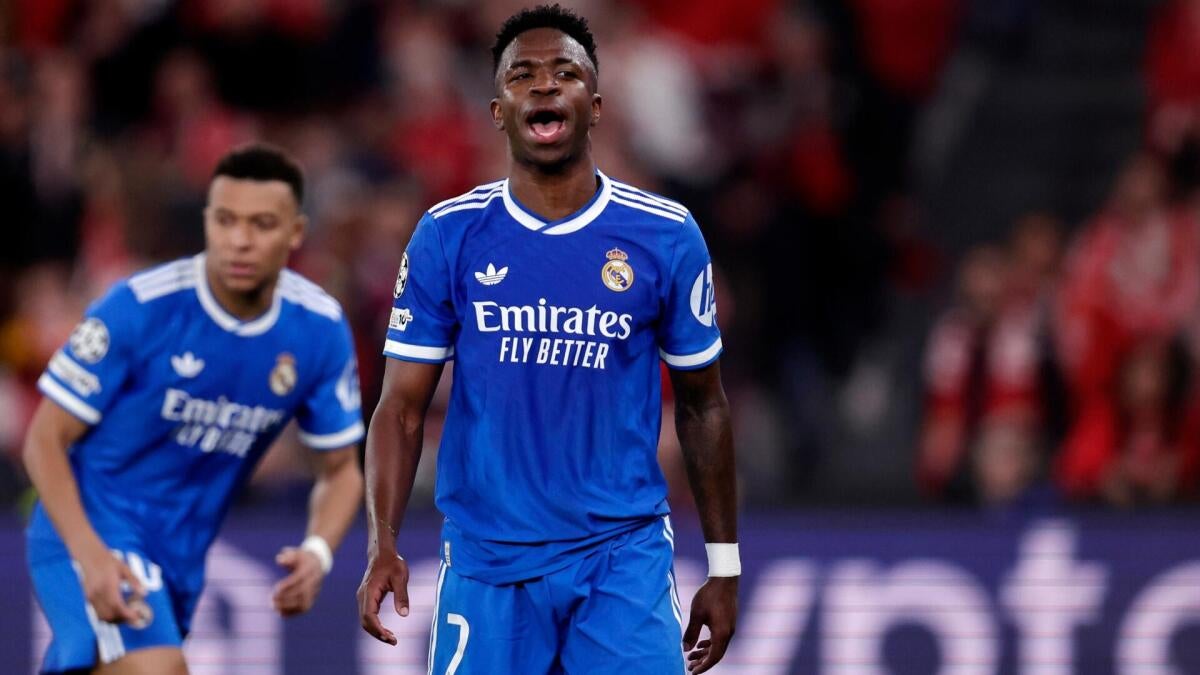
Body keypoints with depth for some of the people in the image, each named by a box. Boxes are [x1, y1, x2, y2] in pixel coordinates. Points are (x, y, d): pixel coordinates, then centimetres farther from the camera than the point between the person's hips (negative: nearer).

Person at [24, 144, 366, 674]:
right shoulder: (139, 308, -18)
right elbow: (45, 441, -12)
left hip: (181, 561, 6)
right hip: (94, 538, -6)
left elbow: (340, 468, 7)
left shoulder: (320, 331, -4)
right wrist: (91, 555, -26)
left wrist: (317, 551, -15)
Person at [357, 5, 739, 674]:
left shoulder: (667, 236, 0)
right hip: (487, 562, 1)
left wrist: (725, 566, 8)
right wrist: (383, 545, -13)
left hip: (624, 559, 0)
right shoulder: (446, 236, 0)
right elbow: (403, 406, 1)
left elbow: (702, 404, 9)